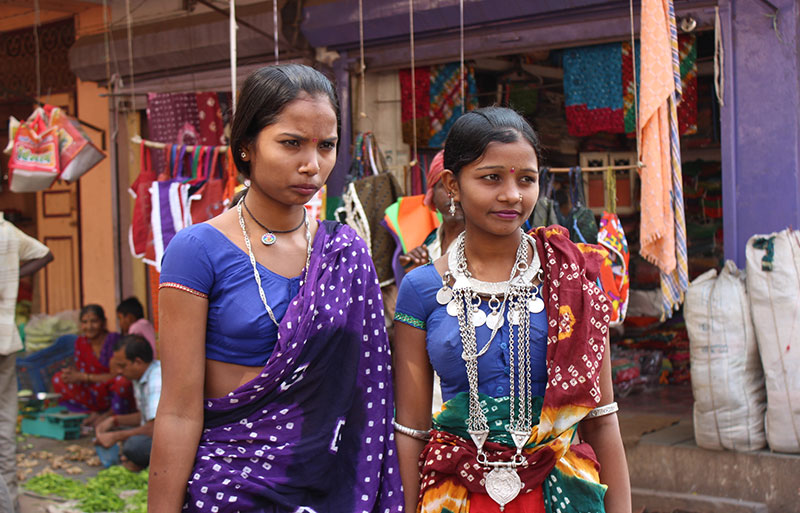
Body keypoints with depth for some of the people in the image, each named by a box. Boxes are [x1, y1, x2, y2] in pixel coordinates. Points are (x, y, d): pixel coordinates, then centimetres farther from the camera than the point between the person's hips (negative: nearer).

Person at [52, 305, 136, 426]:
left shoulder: (114, 340, -13)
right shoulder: (80, 342, 3)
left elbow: (116, 375, -19)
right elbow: (81, 372, 2)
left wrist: (84, 377, -20)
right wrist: (72, 371, -21)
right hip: (96, 397, 5)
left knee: (122, 381, -38)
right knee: (58, 379, -9)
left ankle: (110, 414, -9)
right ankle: (93, 414, -11)